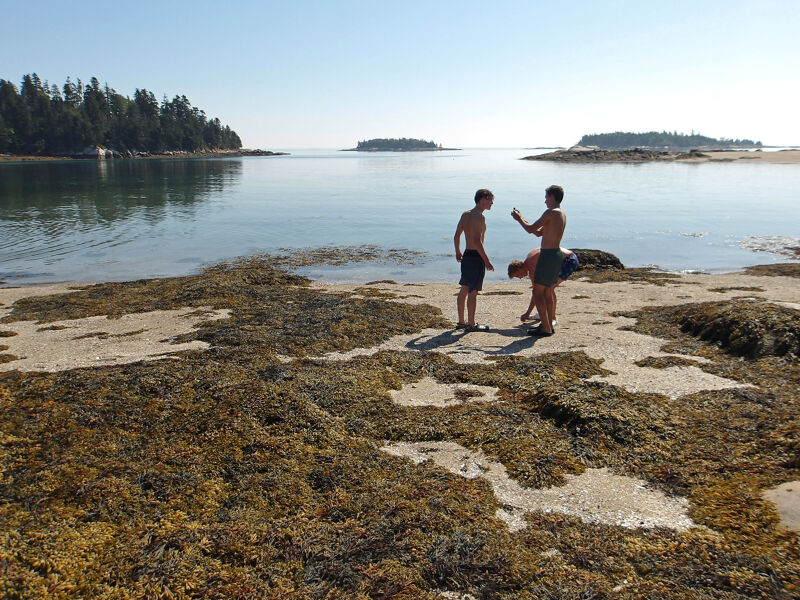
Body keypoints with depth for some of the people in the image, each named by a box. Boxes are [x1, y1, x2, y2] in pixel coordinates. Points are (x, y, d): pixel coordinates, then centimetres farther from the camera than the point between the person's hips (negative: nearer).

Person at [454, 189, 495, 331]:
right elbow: (477, 241, -23)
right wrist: (487, 261, -19)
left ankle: (461, 322, 23)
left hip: (466, 255, 9)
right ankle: (471, 324, 6)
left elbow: (457, 235, 13)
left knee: (464, 290, 14)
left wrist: (458, 252, 26)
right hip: (476, 256, -9)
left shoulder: (465, 214, 10)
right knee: (473, 291, -2)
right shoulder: (479, 217, -15)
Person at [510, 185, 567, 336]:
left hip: (548, 254, -10)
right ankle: (548, 325, 24)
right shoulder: (562, 215, 16)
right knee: (548, 291, 17)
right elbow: (539, 233, 21)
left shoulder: (551, 212, -14)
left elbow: (531, 229, -14)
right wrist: (522, 219, 22)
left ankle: (545, 328, -4)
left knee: (538, 292, -4)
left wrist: (519, 219, 4)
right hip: (557, 254, 10)